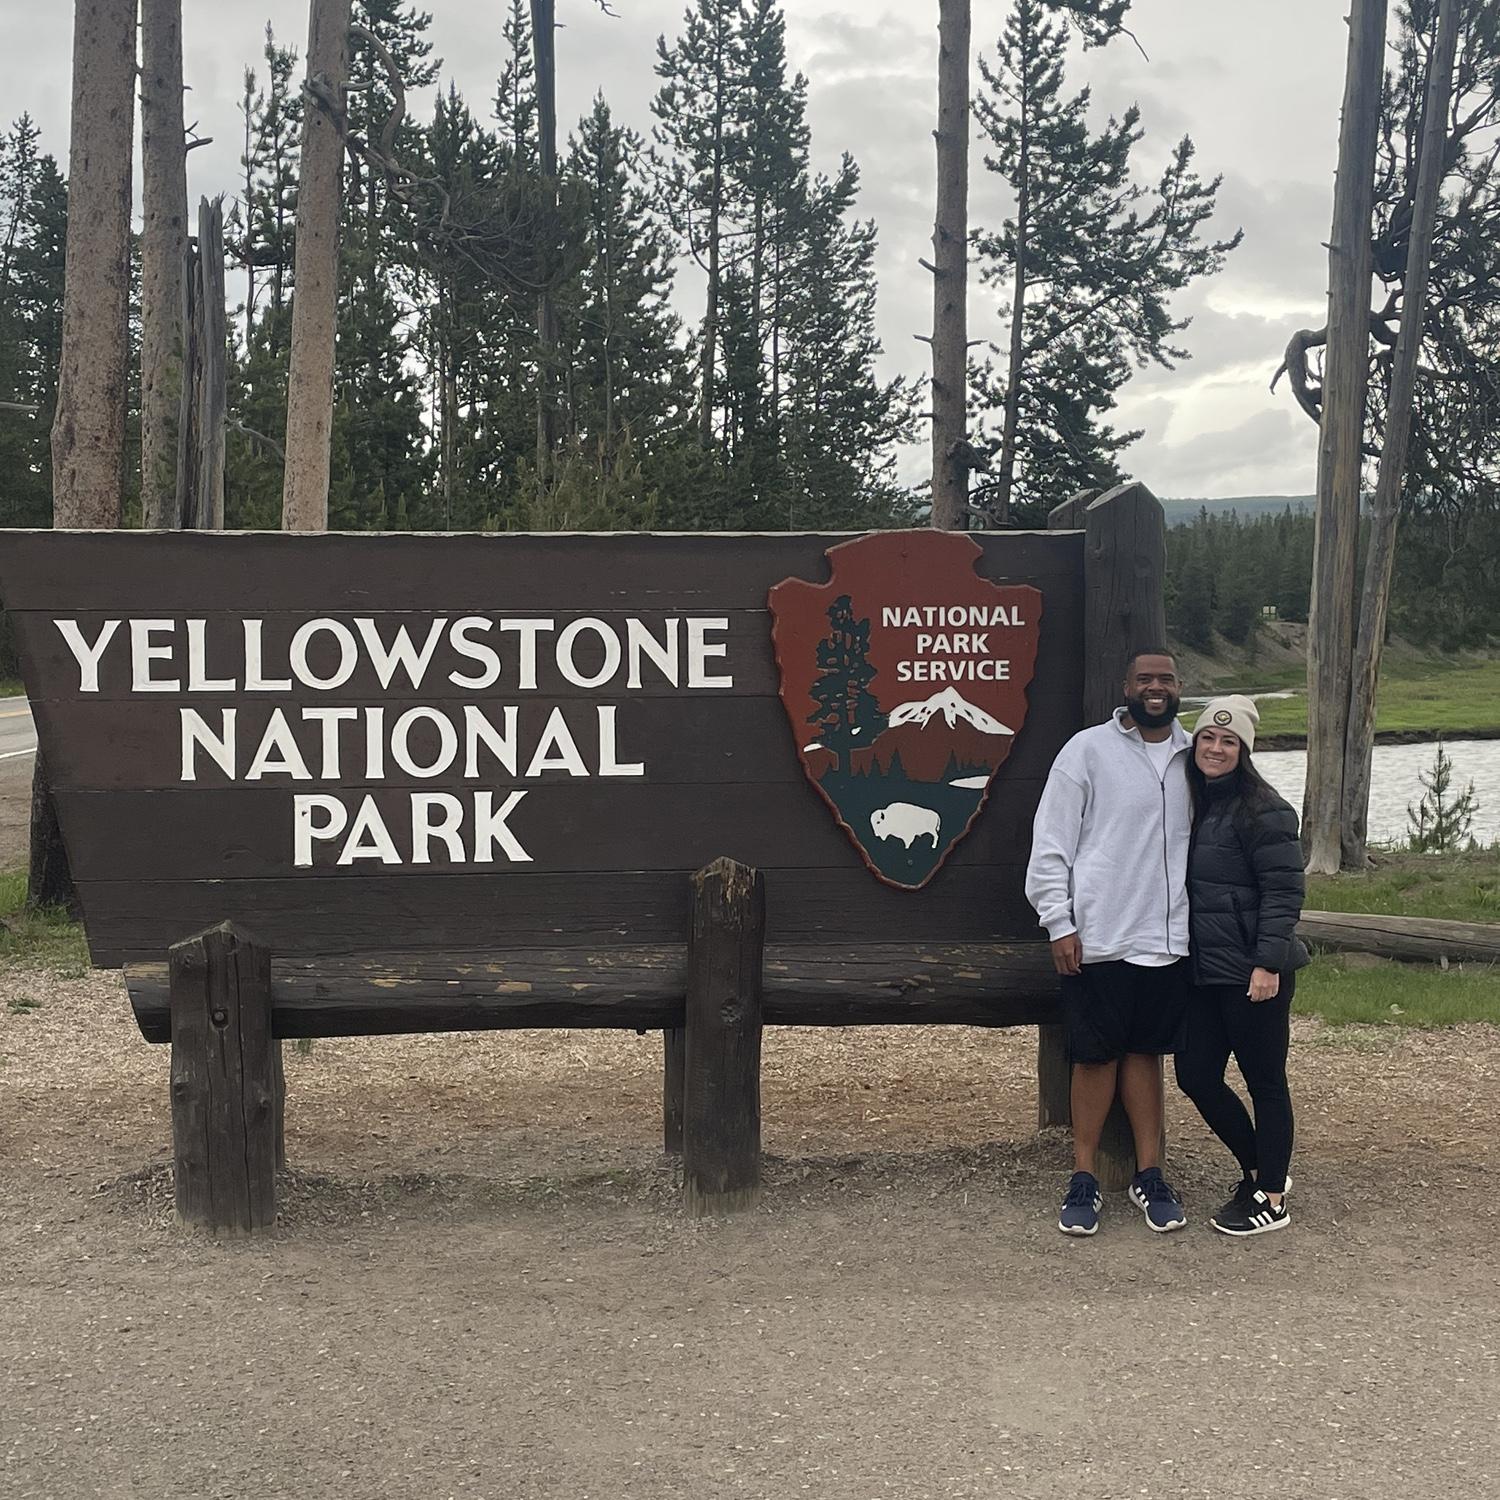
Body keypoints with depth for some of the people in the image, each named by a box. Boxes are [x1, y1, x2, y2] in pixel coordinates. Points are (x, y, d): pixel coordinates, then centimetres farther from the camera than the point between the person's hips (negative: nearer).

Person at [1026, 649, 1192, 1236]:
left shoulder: (1194, 757, 8)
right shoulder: (1088, 750, -5)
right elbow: (1051, 844, -6)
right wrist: (1059, 923, -10)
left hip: (1168, 939, 3)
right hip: (1099, 939, -3)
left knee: (1145, 1054, 11)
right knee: (1096, 1056, 4)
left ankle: (1149, 1176, 21)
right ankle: (1083, 1180, 15)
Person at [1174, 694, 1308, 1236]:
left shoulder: (1263, 810, -11)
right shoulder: (1194, 804, 13)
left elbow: (1283, 891, -15)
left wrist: (1268, 962, -19)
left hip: (1253, 973, -8)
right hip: (1203, 968, 8)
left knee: (1265, 1082, 3)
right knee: (1196, 1075, 10)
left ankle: (1271, 1198, 15)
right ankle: (1259, 1170, 30)